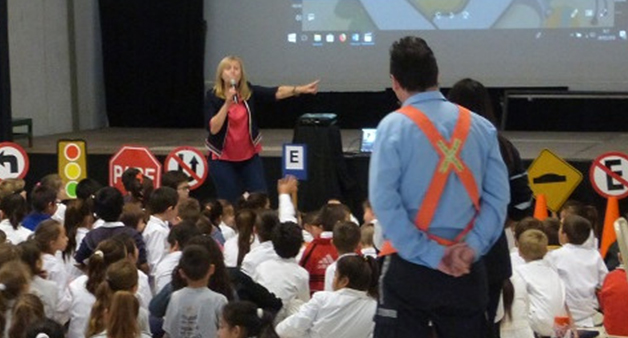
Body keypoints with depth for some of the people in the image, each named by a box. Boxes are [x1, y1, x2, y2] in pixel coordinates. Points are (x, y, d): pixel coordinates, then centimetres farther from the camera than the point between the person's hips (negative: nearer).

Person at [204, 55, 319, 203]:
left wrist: (301, 89, -28)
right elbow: (213, 128, -21)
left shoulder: (249, 91, -4)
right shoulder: (213, 96, -12)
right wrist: (227, 103, -28)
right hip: (223, 159, -3)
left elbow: (276, 92, -15)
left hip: (249, 156, 3)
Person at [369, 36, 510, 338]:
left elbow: (384, 201, -13)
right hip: (466, 269, 3)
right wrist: (471, 247, -8)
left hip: (410, 268, -3)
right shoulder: (481, 127, 6)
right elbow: (498, 197, -1)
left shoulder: (394, 126, -6)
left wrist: (430, 256, -11)